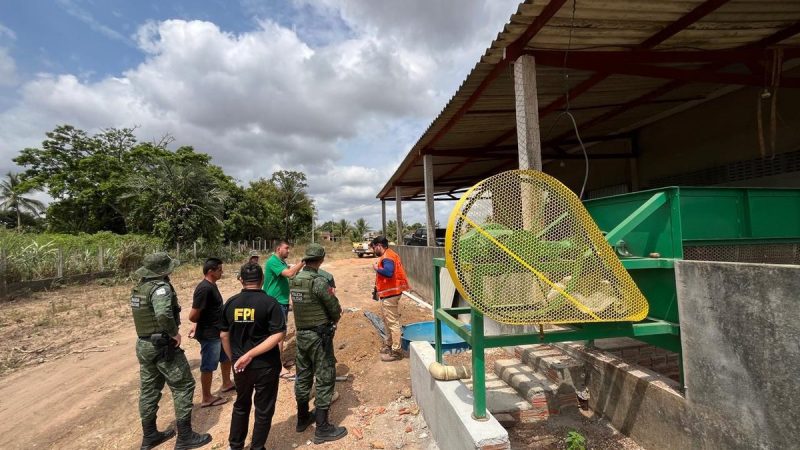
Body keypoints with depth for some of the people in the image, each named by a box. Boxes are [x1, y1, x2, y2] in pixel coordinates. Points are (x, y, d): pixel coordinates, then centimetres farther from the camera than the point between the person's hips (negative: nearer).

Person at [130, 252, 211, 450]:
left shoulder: (139, 287, 7)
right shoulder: (160, 287, -22)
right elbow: (163, 314, -39)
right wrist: (174, 333, -23)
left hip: (143, 344, 9)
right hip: (163, 346, -9)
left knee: (149, 389, 18)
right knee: (183, 386, 2)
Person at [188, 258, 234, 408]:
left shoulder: (212, 285, 6)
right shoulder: (204, 288, -25)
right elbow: (193, 316, -25)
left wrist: (197, 327, 13)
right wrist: (204, 324, -5)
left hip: (218, 332, 10)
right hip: (209, 335, -10)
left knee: (227, 355, 25)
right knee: (208, 366, 5)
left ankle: (226, 384, 42)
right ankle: (207, 398, 21)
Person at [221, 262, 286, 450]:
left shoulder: (231, 303, -2)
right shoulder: (270, 302, -14)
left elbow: (224, 335, 5)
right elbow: (278, 335, -23)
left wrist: (233, 358, 15)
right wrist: (251, 355, -18)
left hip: (240, 365, 4)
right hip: (266, 365, -4)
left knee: (241, 405, 26)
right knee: (263, 409, 14)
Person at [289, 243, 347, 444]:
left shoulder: (294, 280, 2)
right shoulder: (319, 281, -21)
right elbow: (335, 309, -16)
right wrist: (334, 318, 7)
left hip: (301, 333, 8)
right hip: (319, 336, -8)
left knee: (303, 376, 19)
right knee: (325, 378, 3)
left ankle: (302, 418, 34)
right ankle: (322, 428, 10)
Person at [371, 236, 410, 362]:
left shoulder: (387, 257, -19)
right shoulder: (387, 256, 14)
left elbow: (388, 273, -35)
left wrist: (376, 268, -18)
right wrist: (378, 290, 17)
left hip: (390, 294, -11)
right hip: (388, 293, 11)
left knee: (392, 322, -4)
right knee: (387, 321, 21)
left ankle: (396, 351, 3)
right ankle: (389, 344, 34)